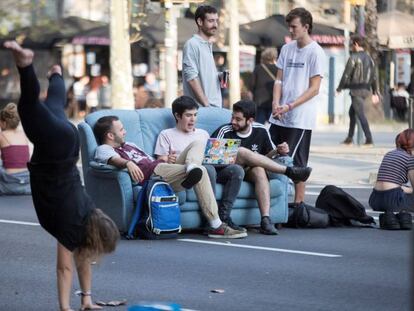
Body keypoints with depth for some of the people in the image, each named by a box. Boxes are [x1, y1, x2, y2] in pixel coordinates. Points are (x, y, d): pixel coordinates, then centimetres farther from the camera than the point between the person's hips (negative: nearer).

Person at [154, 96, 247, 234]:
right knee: (208, 169, -39)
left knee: (237, 170, -24)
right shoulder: (166, 135, 16)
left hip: (208, 171, 5)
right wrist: (169, 161, -19)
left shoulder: (203, 134, 31)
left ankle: (223, 216, -29)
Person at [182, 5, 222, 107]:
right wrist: (206, 104, -19)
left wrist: (220, 77, 5)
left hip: (215, 106, 8)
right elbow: (191, 78, -16)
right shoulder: (192, 44, -9)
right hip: (201, 107, -8)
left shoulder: (208, 46, 17)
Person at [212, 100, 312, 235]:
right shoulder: (225, 131, -5)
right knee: (242, 152, -29)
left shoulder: (261, 131, 6)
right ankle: (289, 171, -23)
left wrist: (277, 151, -6)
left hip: (248, 173, 2)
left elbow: (267, 156, 17)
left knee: (259, 170, -33)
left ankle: (265, 219, -42)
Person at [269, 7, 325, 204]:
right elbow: (279, 79, 12)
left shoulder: (315, 52, -7)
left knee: (296, 162, -3)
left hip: (300, 118, -6)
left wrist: (290, 106, -17)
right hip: (279, 116, 6)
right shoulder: (287, 49, 12)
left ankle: (299, 203, 6)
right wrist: (276, 103, -6)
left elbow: (314, 89, -10)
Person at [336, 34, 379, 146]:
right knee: (352, 112, 19)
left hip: (356, 90, -8)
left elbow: (346, 75, -11)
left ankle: (369, 139, -15)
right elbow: (374, 76, 13)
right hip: (366, 90, 8)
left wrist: (339, 88, 0)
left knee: (360, 114, -8)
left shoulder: (353, 57, -11)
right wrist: (375, 92, 17)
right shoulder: (369, 58, 12)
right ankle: (350, 138, 22)